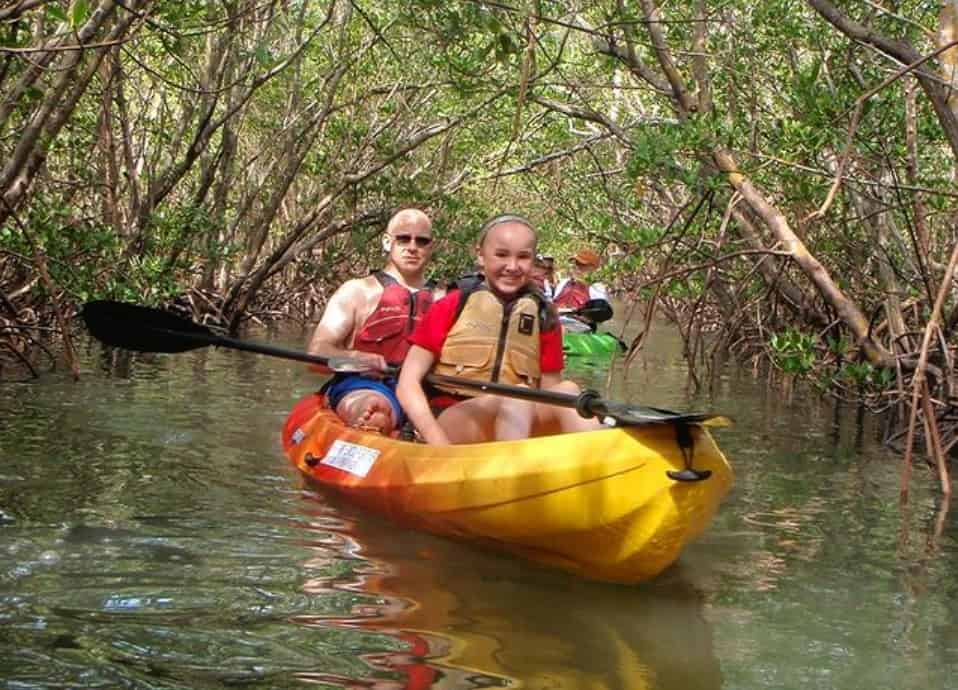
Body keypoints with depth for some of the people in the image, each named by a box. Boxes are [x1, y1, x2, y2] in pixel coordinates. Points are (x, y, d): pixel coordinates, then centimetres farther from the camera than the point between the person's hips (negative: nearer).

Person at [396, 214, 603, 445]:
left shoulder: (544, 318, 13)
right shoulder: (452, 306, 6)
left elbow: (551, 396, 11)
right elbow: (408, 382, 0)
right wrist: (440, 444, -16)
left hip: (521, 431, 3)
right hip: (450, 427, -3)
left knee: (566, 392, -24)